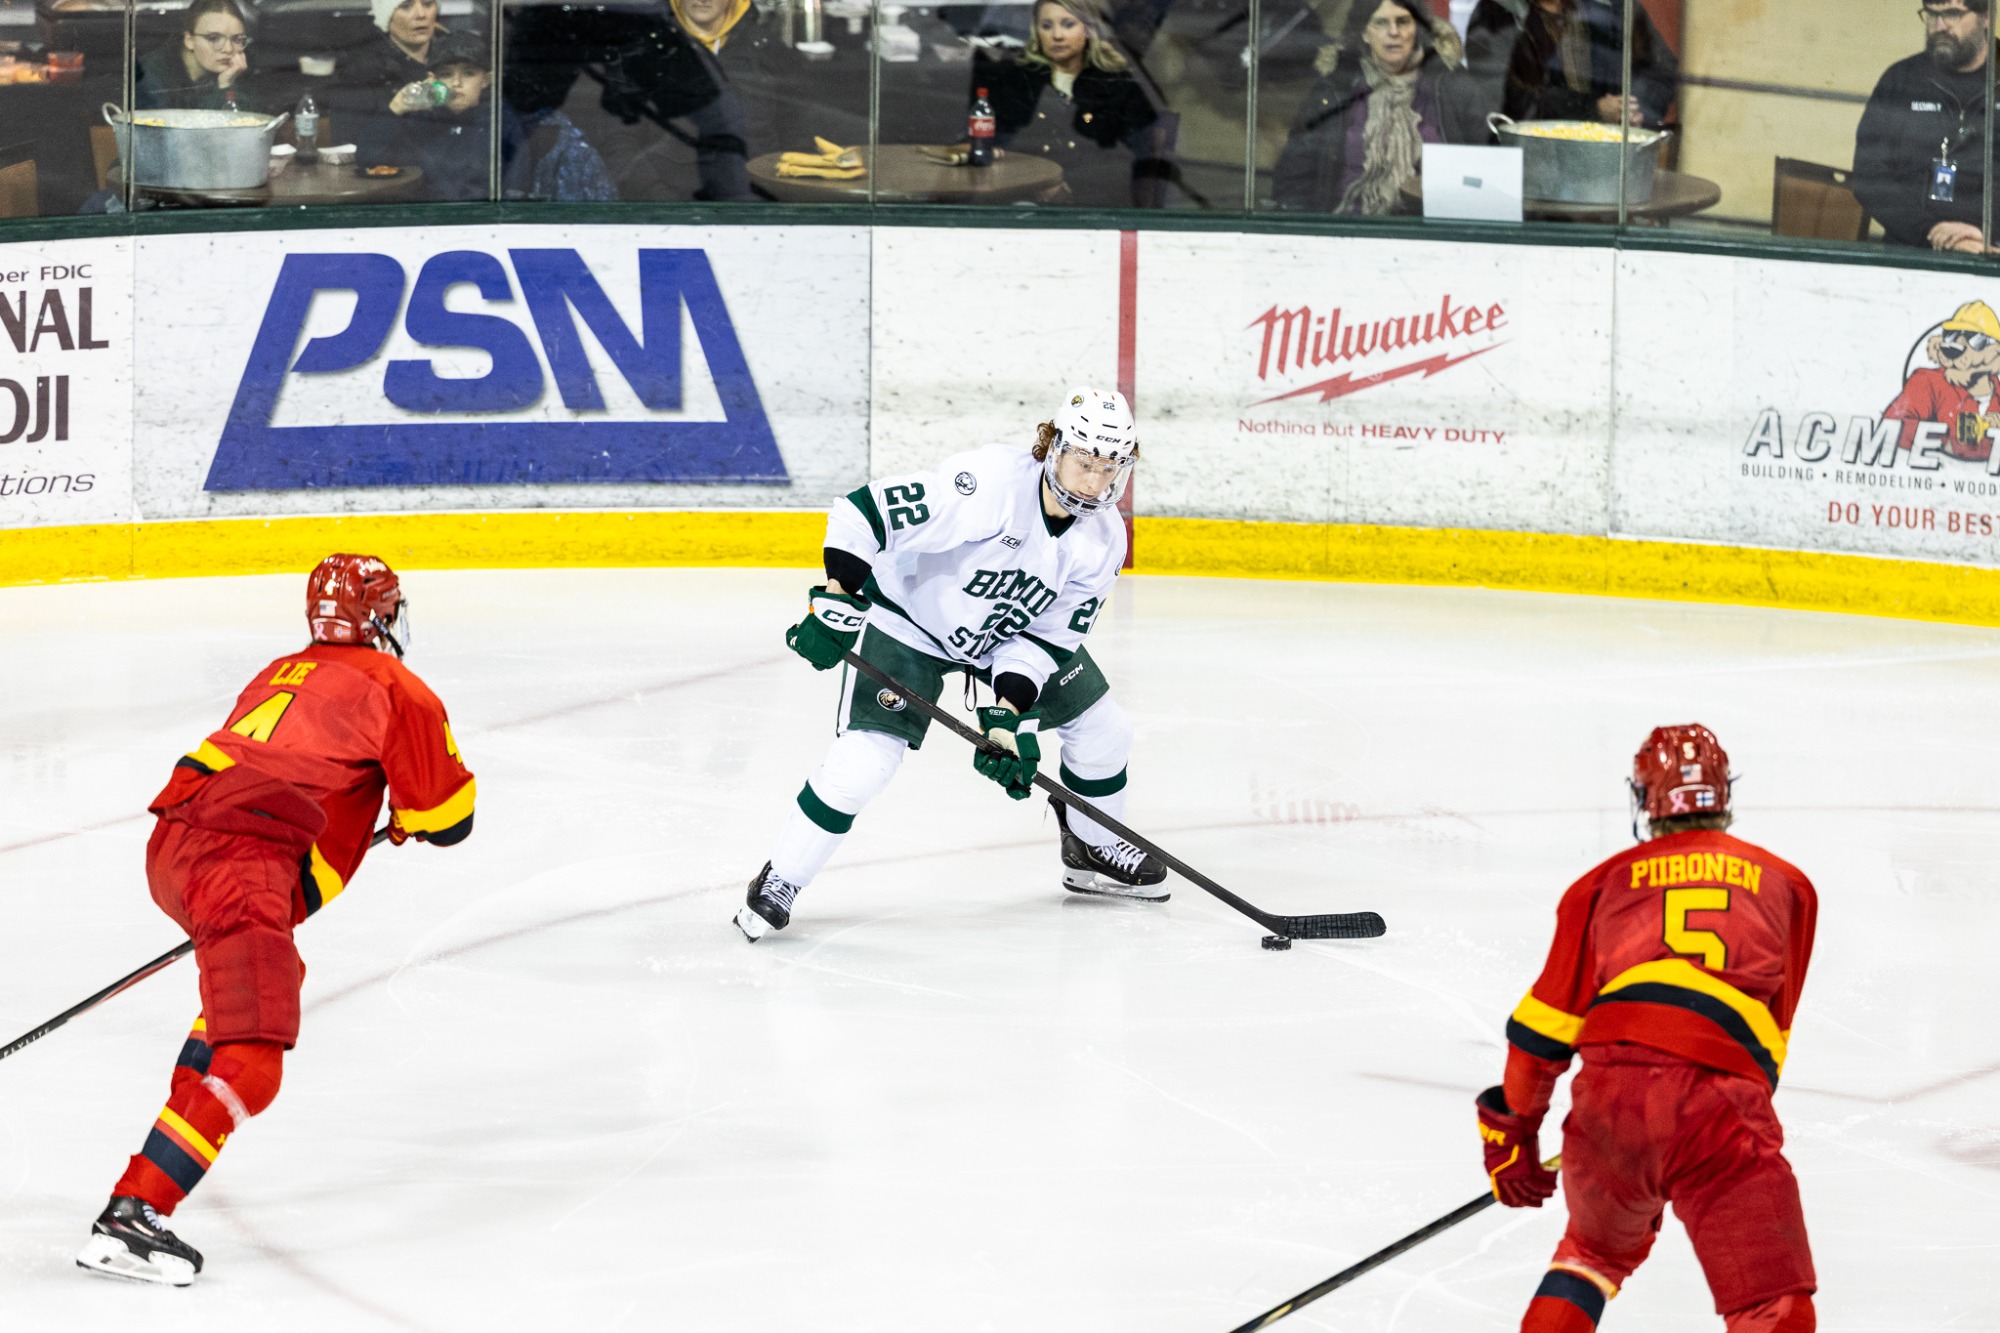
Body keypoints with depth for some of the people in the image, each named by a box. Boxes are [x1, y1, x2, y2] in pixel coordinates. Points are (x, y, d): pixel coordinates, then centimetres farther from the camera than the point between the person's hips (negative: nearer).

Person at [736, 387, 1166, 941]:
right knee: (866, 757, -19)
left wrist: (1011, 711, -23)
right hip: (910, 616, -6)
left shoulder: (1104, 539, -14)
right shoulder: (987, 482, -35)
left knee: (1101, 729, 7)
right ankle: (779, 881, -3)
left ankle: (1094, 852, 34)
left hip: (1011, 634, 6)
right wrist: (836, 603, -36)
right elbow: (863, 512, -34)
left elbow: (1051, 634, -11)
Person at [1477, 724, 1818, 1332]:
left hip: (1609, 1095, 2)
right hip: (1722, 1104, -2)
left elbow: (1547, 1022, 18)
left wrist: (1512, 1129, 27)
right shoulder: (1785, 885, 23)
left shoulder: (1606, 883, 22)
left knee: (1599, 1249, 31)